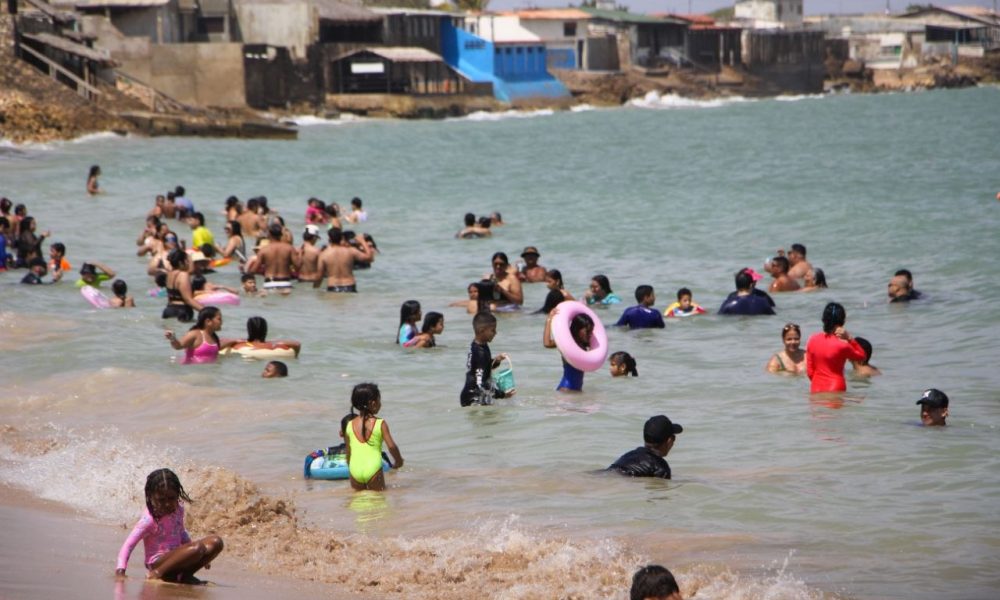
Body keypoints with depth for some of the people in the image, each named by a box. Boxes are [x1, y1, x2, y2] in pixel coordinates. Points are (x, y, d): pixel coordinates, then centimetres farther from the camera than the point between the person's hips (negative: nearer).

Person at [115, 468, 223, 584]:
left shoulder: (178, 510, 4)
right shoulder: (149, 520, -17)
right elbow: (128, 544, -19)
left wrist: (201, 557, 19)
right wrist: (120, 570, -29)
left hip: (177, 560, 7)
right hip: (158, 563, -7)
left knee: (215, 542, -10)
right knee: (197, 548, -33)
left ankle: (186, 577, -5)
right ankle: (156, 574, -20)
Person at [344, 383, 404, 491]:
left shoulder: (350, 425, 8)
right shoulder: (380, 424, -3)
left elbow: (348, 451, 13)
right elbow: (391, 446, -4)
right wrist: (398, 460, 13)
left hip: (355, 469, 3)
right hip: (373, 469, -3)